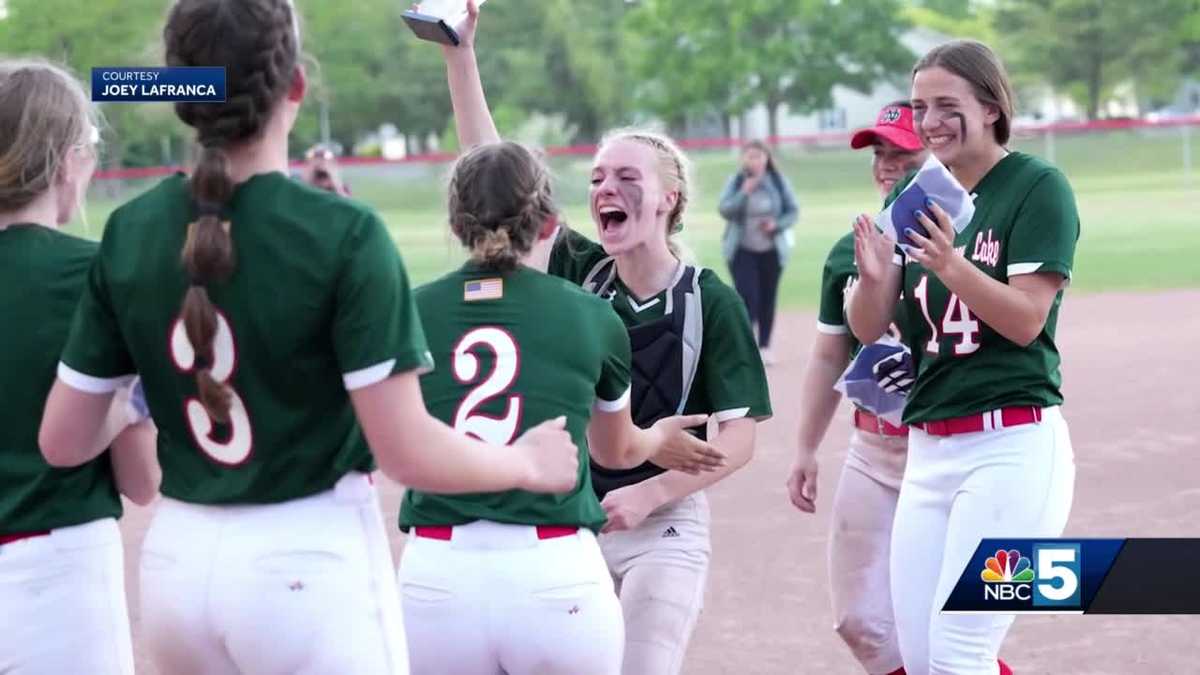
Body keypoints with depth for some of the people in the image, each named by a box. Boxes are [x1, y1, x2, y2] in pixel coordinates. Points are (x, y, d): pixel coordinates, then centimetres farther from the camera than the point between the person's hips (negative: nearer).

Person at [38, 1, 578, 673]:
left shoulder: (130, 233, -2)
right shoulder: (343, 234, -15)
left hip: (178, 565, 5)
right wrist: (526, 464, 2)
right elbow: (405, 449, -15)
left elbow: (64, 442, 2)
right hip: (308, 567, -4)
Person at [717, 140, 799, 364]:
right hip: (742, 250, -1)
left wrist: (776, 224, -16)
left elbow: (793, 211, 3)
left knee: (768, 299, 6)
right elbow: (724, 210, -10)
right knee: (747, 296, -13)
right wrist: (744, 193, -23)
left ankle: (764, 347, 17)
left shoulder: (779, 182, 0)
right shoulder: (735, 182, -1)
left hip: (771, 250, 1)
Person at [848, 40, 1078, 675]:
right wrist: (875, 278, -14)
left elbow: (1026, 320, -13)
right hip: (928, 449, 7)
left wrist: (953, 267, -29)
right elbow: (868, 330, 8)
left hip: (1012, 445, -7)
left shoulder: (1037, 187, -6)